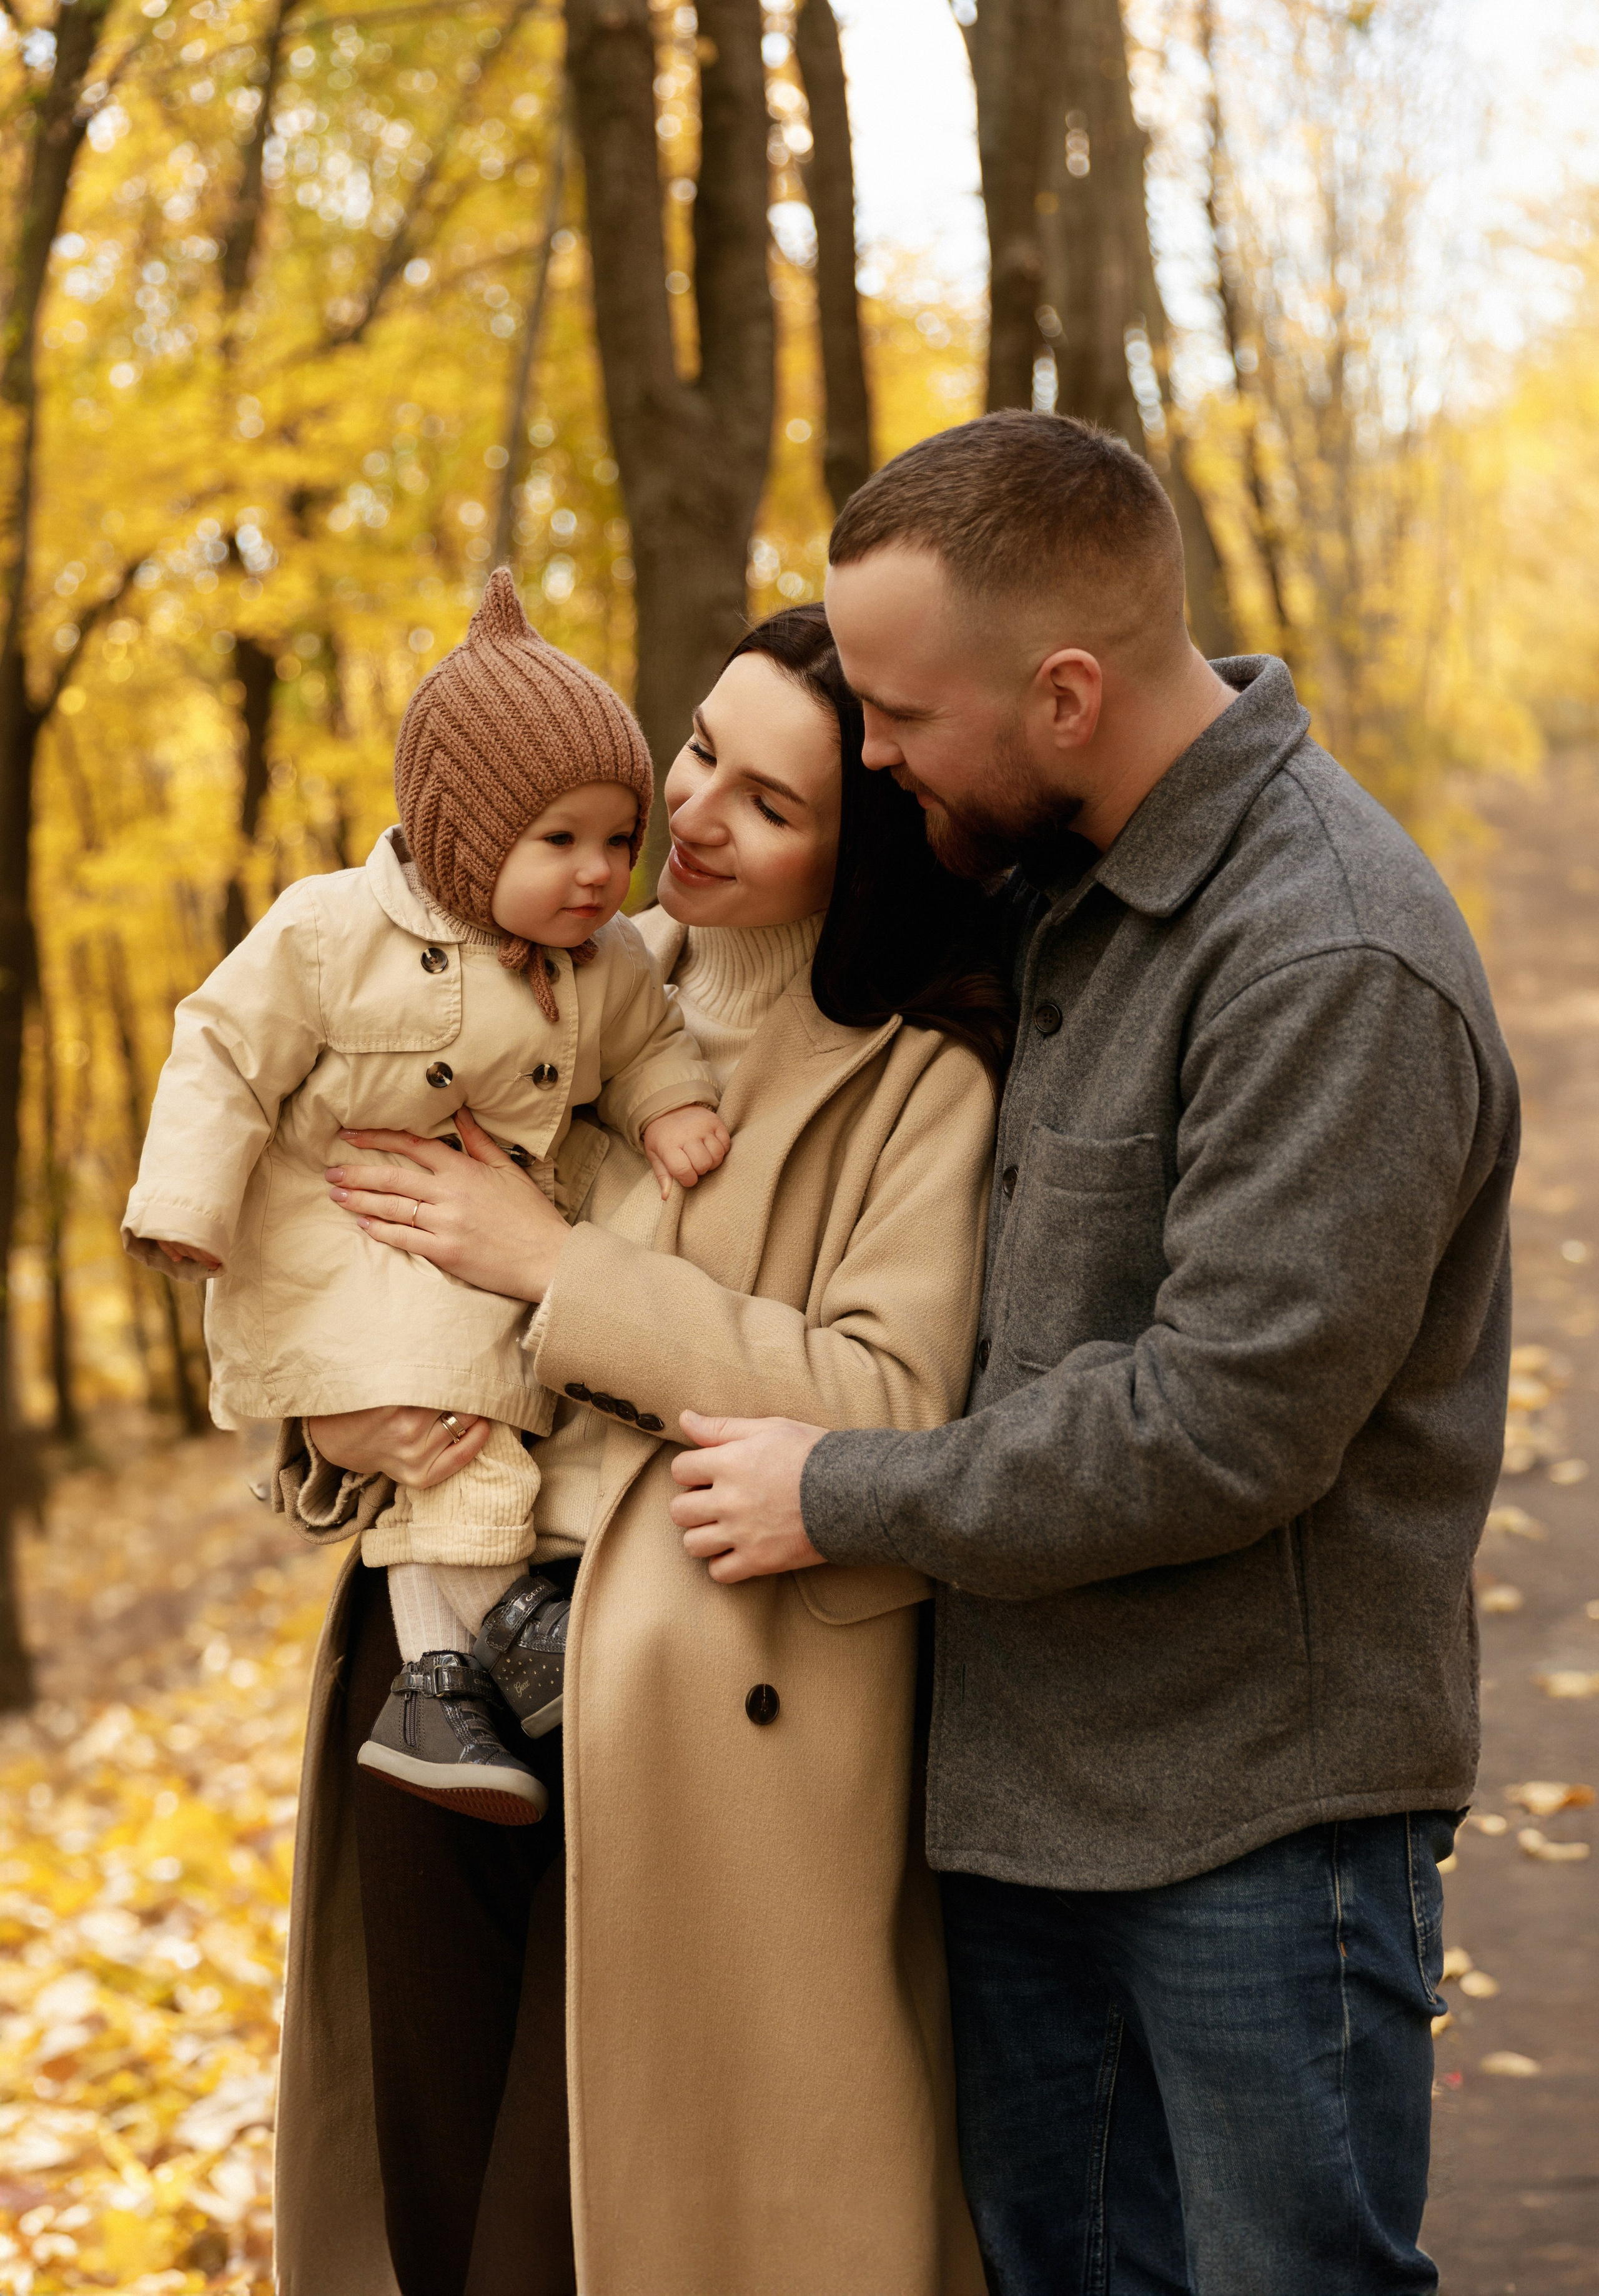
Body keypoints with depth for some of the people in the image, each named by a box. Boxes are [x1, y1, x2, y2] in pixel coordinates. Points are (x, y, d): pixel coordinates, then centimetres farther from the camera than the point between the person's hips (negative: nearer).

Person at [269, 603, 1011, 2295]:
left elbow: (891, 1408, -16)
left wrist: (557, 1267, -15)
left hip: (712, 1710, -5)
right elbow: (351, 1247, 16)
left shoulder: (921, 1078, -7)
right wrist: (329, 1412, -6)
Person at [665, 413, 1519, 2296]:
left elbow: (1225, 1426, -25)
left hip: (1261, 1809, -8)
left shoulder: (1335, 966, -22)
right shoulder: (1064, 887, 8)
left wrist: (841, 1498, -15)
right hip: (1027, 1782, 9)